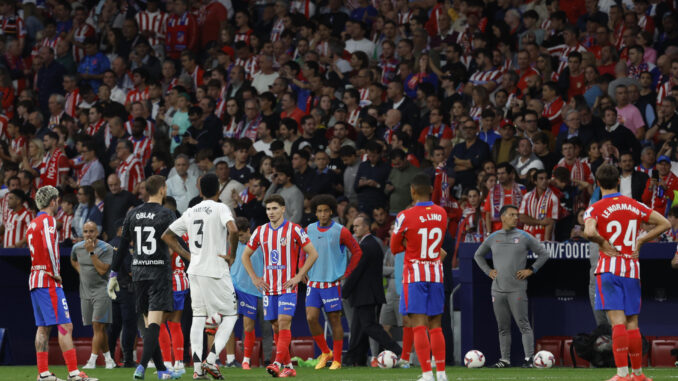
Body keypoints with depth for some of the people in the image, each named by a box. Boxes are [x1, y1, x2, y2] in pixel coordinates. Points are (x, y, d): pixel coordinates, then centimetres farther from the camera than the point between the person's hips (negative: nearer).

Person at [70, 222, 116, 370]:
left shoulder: (106, 248, -10)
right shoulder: (77, 247, 6)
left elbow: (102, 270, -20)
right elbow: (73, 260, 29)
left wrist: (91, 252, -21)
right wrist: (81, 272, 13)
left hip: (101, 290, -6)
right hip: (85, 291, 6)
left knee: (98, 326, -13)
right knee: (98, 328, 8)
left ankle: (92, 360, -17)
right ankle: (108, 359, 17)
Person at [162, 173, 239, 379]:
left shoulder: (190, 212, 11)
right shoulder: (220, 208, -6)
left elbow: (167, 236, 17)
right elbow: (233, 230, -25)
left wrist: (188, 256, 16)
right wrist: (232, 254, -10)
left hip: (195, 270, 5)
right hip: (216, 270, -5)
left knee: (198, 316, 7)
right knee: (230, 315, 5)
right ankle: (211, 359, -9)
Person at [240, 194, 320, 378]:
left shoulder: (294, 230, -4)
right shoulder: (260, 231, 8)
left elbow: (313, 254, -2)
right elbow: (246, 255, 19)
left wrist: (298, 277, -8)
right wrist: (254, 278, 8)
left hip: (288, 287, -5)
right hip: (269, 287, 5)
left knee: (284, 323, -16)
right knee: (276, 326, 4)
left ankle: (278, 363, -24)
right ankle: (288, 366, 11)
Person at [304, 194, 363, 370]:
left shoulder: (341, 231, -6)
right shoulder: (309, 230, 6)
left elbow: (357, 252, 1)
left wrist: (346, 274, -3)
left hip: (332, 283, -3)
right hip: (313, 283, 3)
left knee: (335, 320, 1)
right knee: (311, 318, -8)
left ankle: (336, 360, 8)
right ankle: (325, 352, 12)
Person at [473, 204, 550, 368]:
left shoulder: (524, 237, 3)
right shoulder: (493, 238, 11)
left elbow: (543, 254, 8)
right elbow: (478, 255, 25)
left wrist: (530, 270, 0)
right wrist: (488, 271, 13)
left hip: (517, 289, -3)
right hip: (498, 289, 3)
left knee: (523, 324, -8)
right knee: (503, 327, 6)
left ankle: (529, 358, -8)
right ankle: (505, 359, 11)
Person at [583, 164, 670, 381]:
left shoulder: (595, 209, -5)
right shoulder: (635, 206, 8)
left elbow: (589, 231, -25)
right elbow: (664, 224, 11)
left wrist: (603, 243, -7)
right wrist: (640, 241, 12)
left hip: (609, 267, -4)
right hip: (633, 269, 4)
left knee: (617, 322, -11)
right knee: (632, 324, 11)